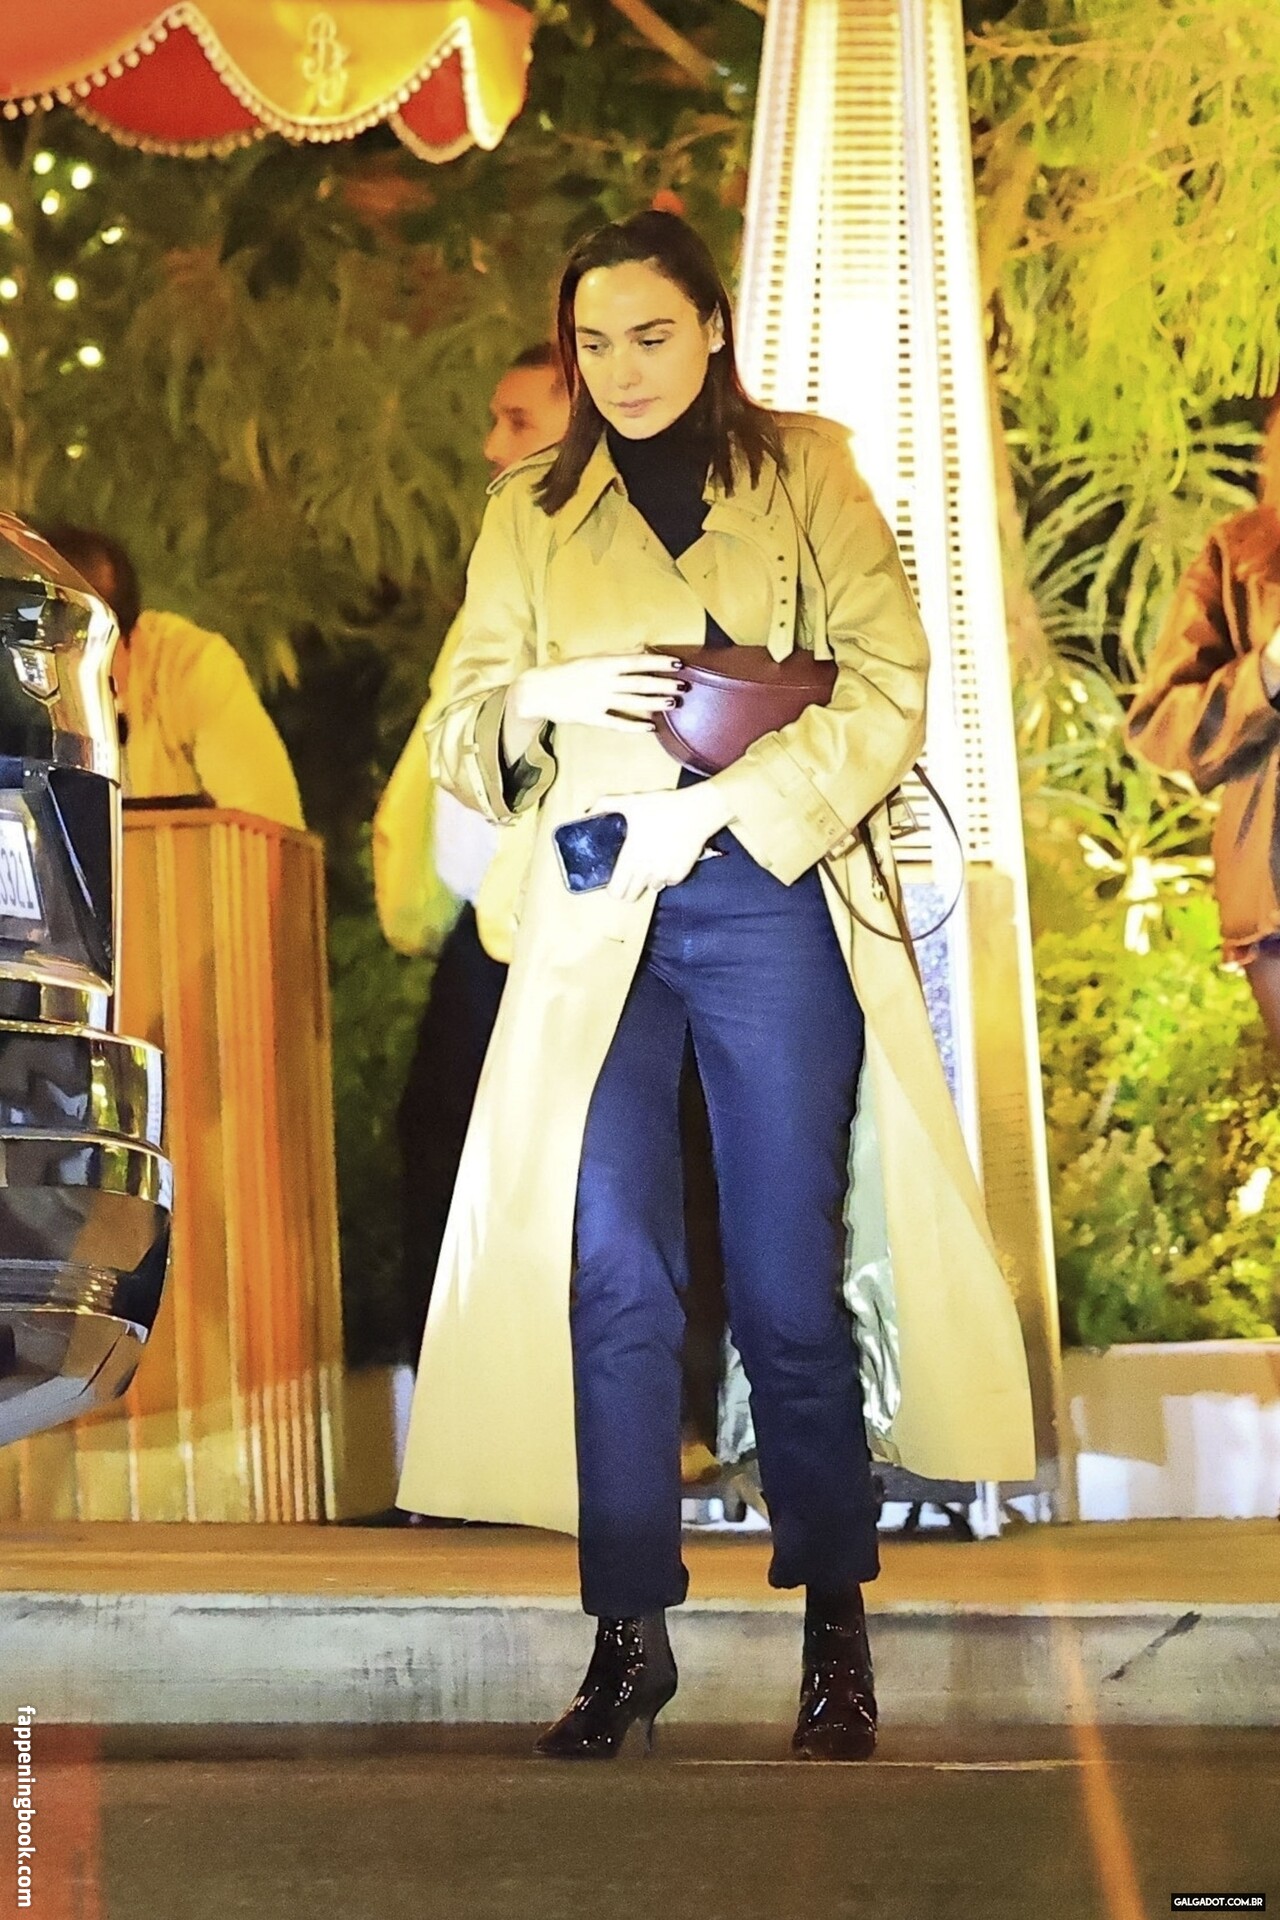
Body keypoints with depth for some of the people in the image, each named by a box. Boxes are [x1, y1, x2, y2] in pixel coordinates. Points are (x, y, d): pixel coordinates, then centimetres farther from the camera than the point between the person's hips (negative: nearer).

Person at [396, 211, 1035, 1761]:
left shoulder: (807, 481, 9)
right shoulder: (530, 516, 15)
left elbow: (887, 691, -2)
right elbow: (458, 737, 11)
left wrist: (720, 807, -13)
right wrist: (549, 698, -11)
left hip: (768, 902, -2)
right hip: (595, 921, 2)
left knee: (787, 1281, -1)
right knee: (612, 1272, -5)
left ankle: (834, 1627, 11)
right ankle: (629, 1632, 3)